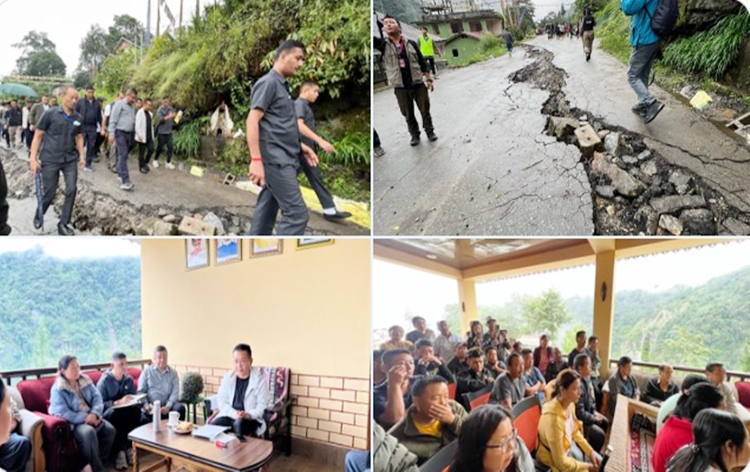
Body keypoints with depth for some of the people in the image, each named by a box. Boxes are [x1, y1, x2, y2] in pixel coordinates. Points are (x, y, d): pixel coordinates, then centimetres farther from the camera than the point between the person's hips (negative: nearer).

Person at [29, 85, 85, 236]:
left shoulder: (78, 118, 3)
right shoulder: (50, 113, -8)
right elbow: (38, 136, -5)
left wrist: (82, 155, 5)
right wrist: (33, 158, -10)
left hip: (70, 159, 3)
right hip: (50, 160, -3)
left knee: (71, 190, -6)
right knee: (49, 193, 3)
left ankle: (63, 224, 8)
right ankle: (38, 215, 34)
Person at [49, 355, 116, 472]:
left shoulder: (85, 381, 8)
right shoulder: (57, 389, -9)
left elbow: (97, 397, 1)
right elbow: (63, 413, -18)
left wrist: (94, 414, -20)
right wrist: (86, 418, -24)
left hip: (91, 417, 5)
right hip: (73, 423, -5)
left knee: (110, 429, -21)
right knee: (89, 432, -36)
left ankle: (98, 461, -4)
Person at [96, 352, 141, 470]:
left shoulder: (129, 379, 5)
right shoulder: (104, 381, -10)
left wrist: (134, 401, -13)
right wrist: (119, 402, -27)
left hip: (125, 409, 4)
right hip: (108, 412, -4)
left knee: (136, 410, -30)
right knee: (114, 413, -39)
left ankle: (129, 447, -23)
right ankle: (120, 451, -30)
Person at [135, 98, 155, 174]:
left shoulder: (150, 114, 11)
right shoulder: (140, 112, -11)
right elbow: (137, 125, -16)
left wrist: (152, 135, 11)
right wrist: (140, 135, -19)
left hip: (149, 136, 6)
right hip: (142, 137, -6)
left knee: (151, 149, 3)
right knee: (142, 152, 3)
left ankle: (145, 163, 24)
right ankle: (142, 167, 14)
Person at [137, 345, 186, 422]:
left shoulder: (173, 373, 12)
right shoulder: (147, 372, 11)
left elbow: (175, 392, 2)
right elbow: (141, 391, 6)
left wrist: (168, 406, -15)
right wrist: (146, 405, -12)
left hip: (166, 406, 1)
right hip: (151, 407, -1)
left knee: (180, 407, -29)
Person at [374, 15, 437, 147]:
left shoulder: (411, 43, 2)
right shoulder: (383, 45, 1)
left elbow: (422, 62, 5)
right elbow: (372, 39, -16)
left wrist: (428, 79, 2)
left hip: (418, 84, 0)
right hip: (400, 88, 0)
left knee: (425, 110, 7)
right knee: (408, 114, 9)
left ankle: (430, 131, 25)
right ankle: (414, 135, 24)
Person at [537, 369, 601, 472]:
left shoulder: (570, 403, -12)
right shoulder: (554, 417, -36)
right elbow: (561, 462, -28)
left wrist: (591, 451, 2)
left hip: (571, 445, 8)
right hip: (557, 460, -8)